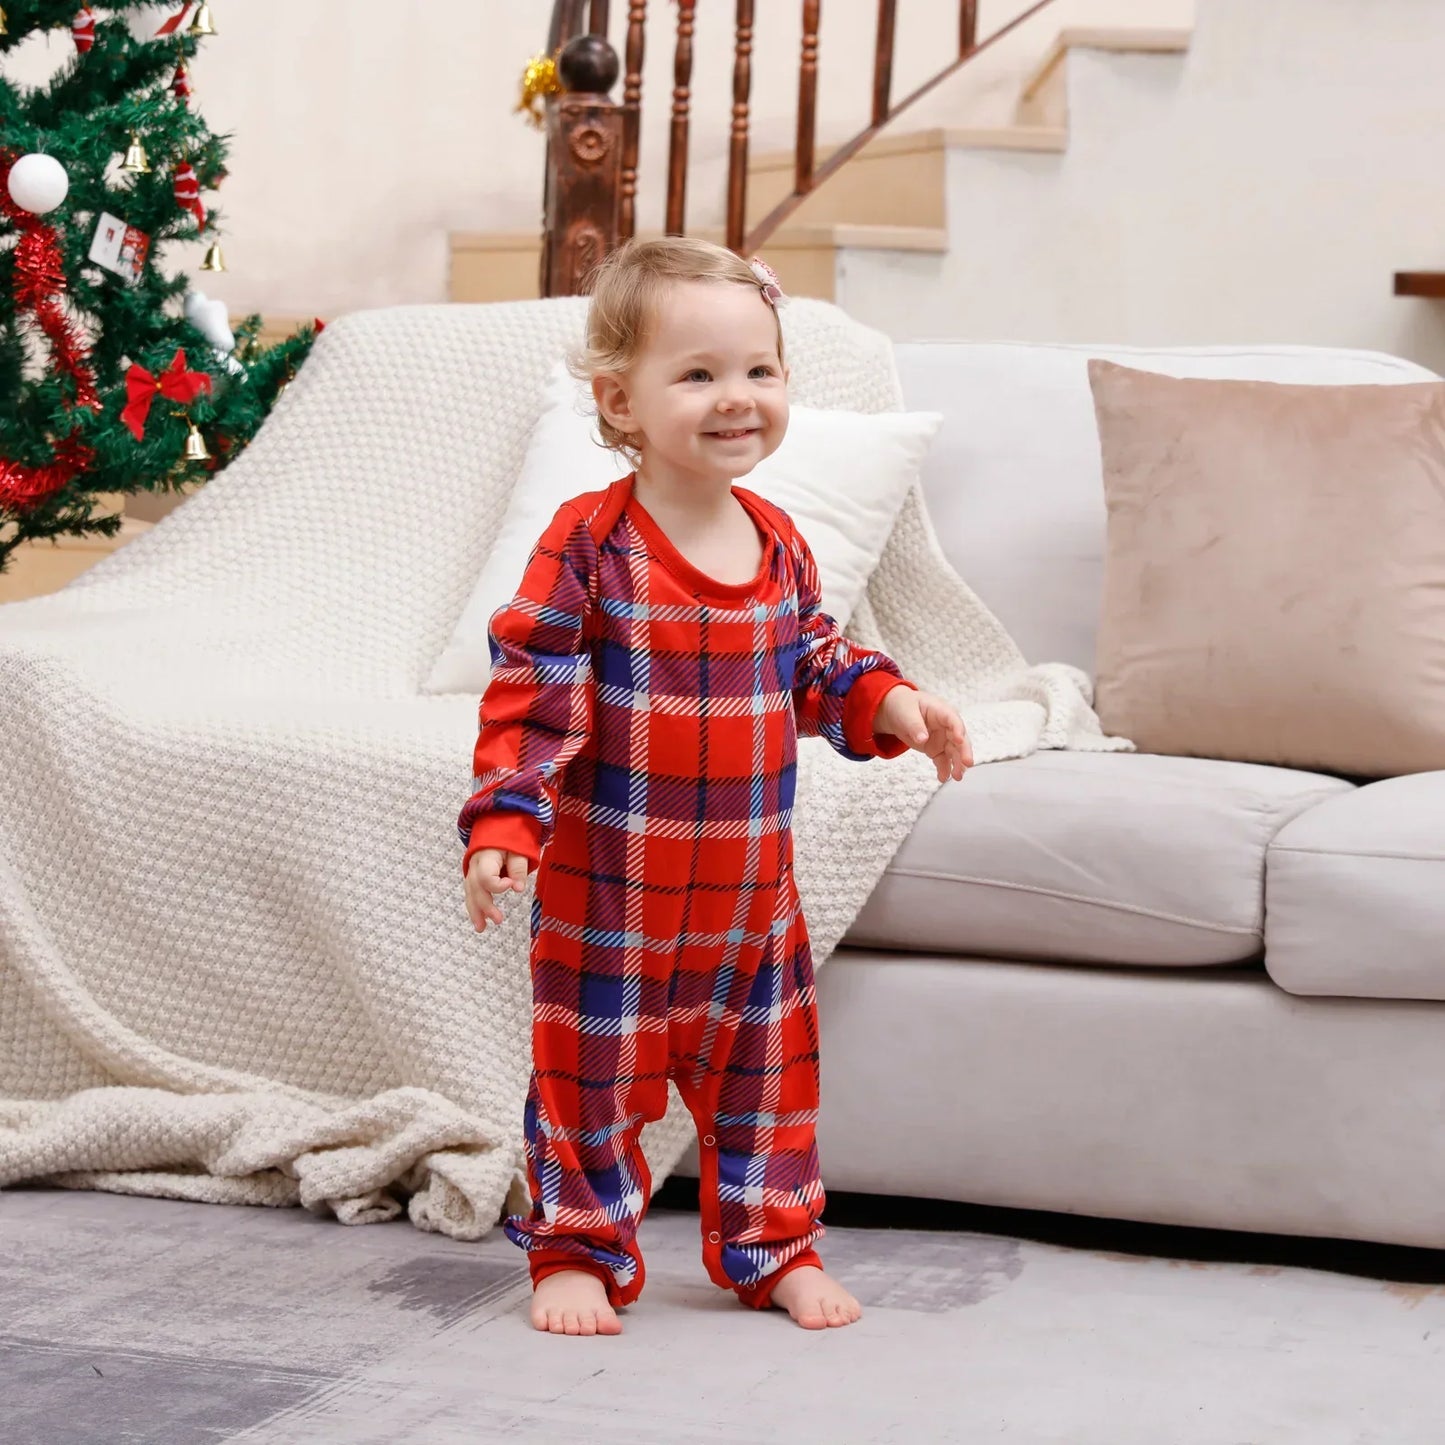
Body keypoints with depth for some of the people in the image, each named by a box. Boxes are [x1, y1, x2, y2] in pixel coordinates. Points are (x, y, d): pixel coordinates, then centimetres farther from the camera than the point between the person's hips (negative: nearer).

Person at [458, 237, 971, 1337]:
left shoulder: (779, 544, 2)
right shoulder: (588, 546, -16)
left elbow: (812, 664, 17)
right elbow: (530, 698, -16)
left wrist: (886, 701, 0)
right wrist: (503, 829, -23)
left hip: (751, 891, 5)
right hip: (610, 894, -5)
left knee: (766, 1076, 15)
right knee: (593, 1074, 7)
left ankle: (776, 1248, 30)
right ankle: (579, 1251, 24)